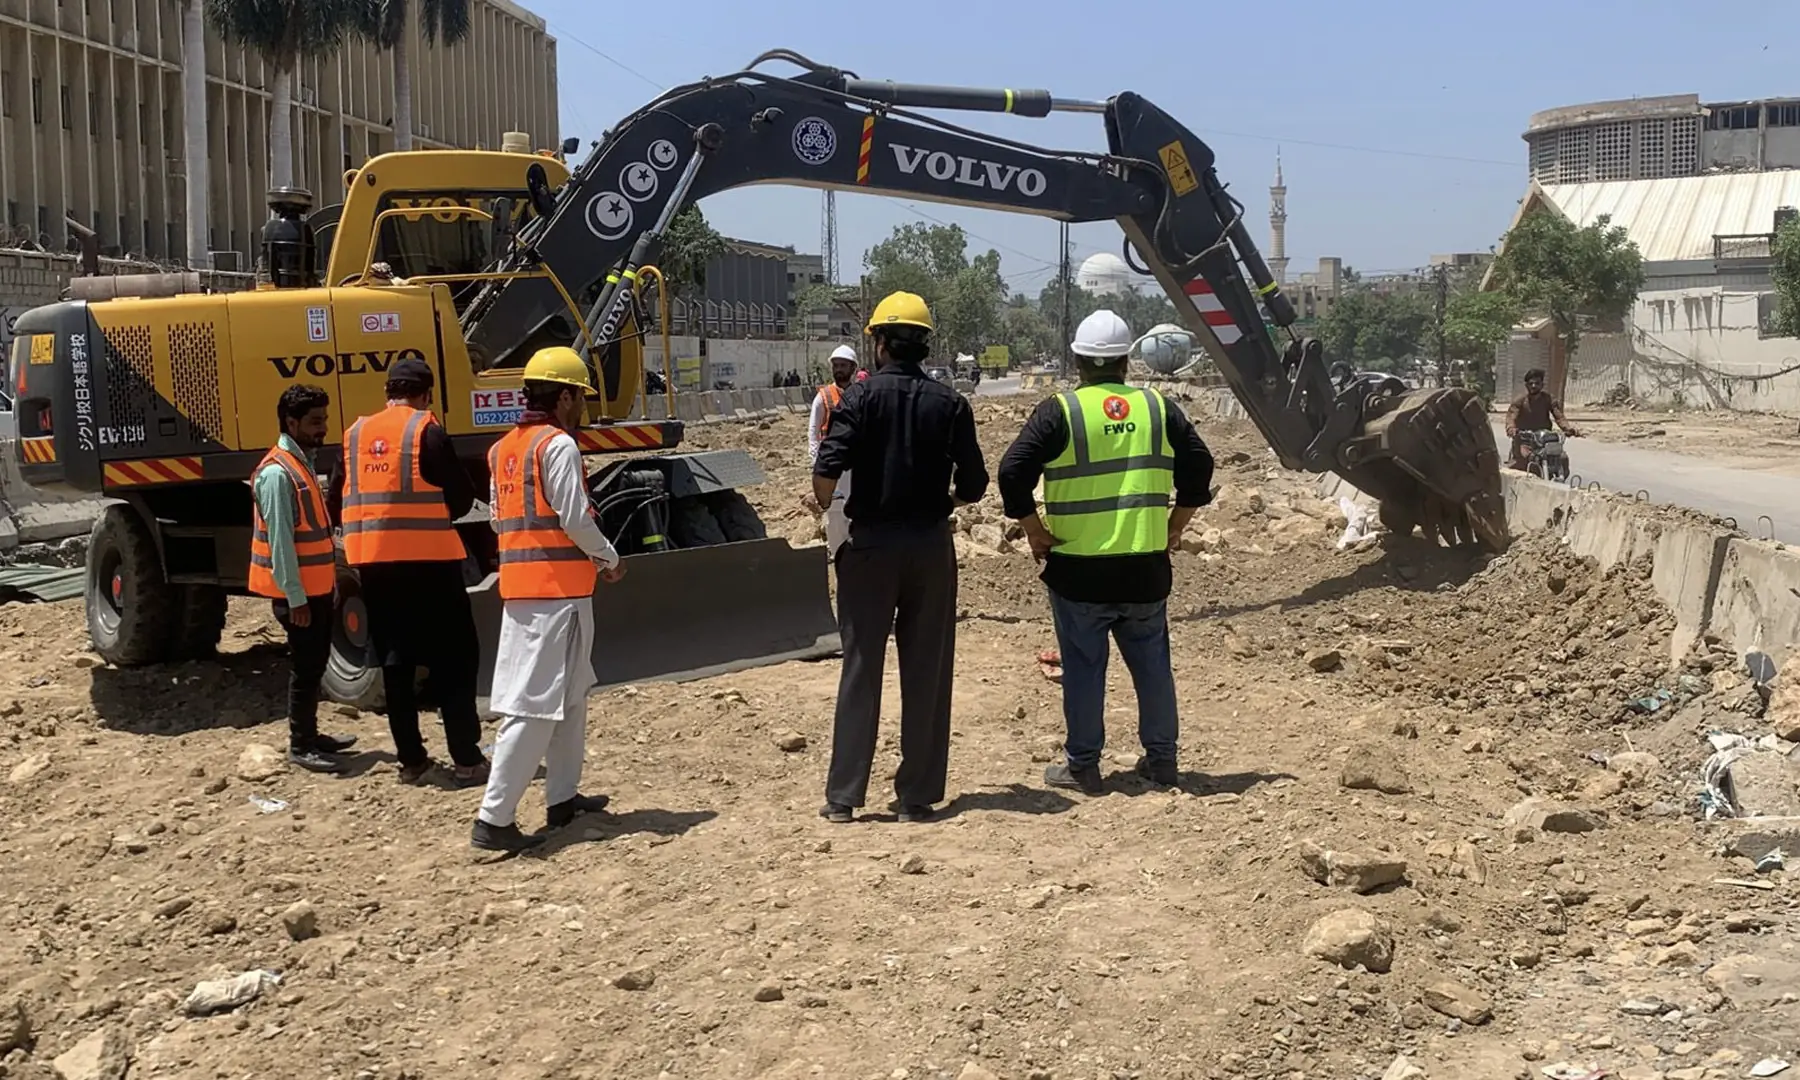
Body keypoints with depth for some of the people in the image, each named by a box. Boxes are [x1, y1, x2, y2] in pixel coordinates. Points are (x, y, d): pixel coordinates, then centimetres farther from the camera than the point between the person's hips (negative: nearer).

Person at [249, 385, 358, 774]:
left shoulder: (303, 464, 12)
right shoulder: (277, 473, -18)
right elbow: (280, 540, -20)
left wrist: (331, 584, 18)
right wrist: (295, 597, -21)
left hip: (317, 587, 9)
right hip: (297, 592, -9)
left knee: (315, 662, 16)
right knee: (306, 666, -3)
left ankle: (309, 734, 28)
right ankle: (301, 746, 6)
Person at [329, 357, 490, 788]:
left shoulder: (356, 433, 10)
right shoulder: (427, 430, -6)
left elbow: (336, 502, 13)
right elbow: (461, 497, -5)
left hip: (372, 562, 5)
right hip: (427, 558, -5)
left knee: (396, 662, 13)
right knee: (454, 660, 1)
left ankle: (411, 760, 15)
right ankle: (467, 761, -2)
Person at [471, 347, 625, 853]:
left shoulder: (502, 448, 14)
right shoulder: (558, 445, -11)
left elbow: (501, 519, 16)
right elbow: (575, 518, -16)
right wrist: (610, 558, 1)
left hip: (518, 583, 9)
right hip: (559, 588, -9)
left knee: (571, 693, 20)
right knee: (535, 704, -7)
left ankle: (563, 797, 27)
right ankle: (494, 818, -9)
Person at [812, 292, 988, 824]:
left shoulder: (860, 397, -6)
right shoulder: (950, 404, 0)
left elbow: (827, 470, -17)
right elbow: (973, 487, 0)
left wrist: (828, 516, 2)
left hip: (871, 545, -1)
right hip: (931, 546, 1)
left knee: (860, 670, 5)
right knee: (927, 673, 7)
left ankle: (843, 796, 7)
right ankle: (918, 796, 11)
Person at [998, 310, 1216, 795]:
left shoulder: (1059, 411, -7)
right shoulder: (1158, 408, 4)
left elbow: (1013, 471, -12)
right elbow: (1199, 466, 7)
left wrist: (1033, 529, -2)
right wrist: (1175, 524, 15)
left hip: (1078, 569, -3)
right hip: (1146, 568, 3)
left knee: (1083, 668, 5)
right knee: (1152, 664, 14)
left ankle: (1082, 764, 11)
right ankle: (1162, 757, 22)